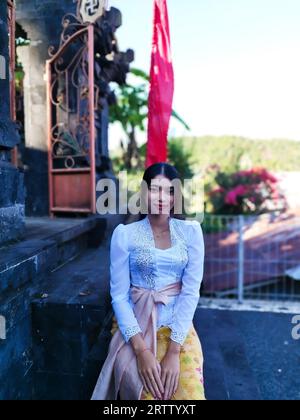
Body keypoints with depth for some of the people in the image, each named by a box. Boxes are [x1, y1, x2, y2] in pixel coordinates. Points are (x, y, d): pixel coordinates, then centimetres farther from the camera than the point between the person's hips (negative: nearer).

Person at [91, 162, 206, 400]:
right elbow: (119, 295, -7)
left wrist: (173, 350, -14)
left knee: (191, 394, -18)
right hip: (136, 326, -1)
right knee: (148, 393, -21)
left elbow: (191, 292, -6)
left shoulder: (190, 231, -1)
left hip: (179, 326, 1)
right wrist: (141, 350, -17)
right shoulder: (125, 234, -5)